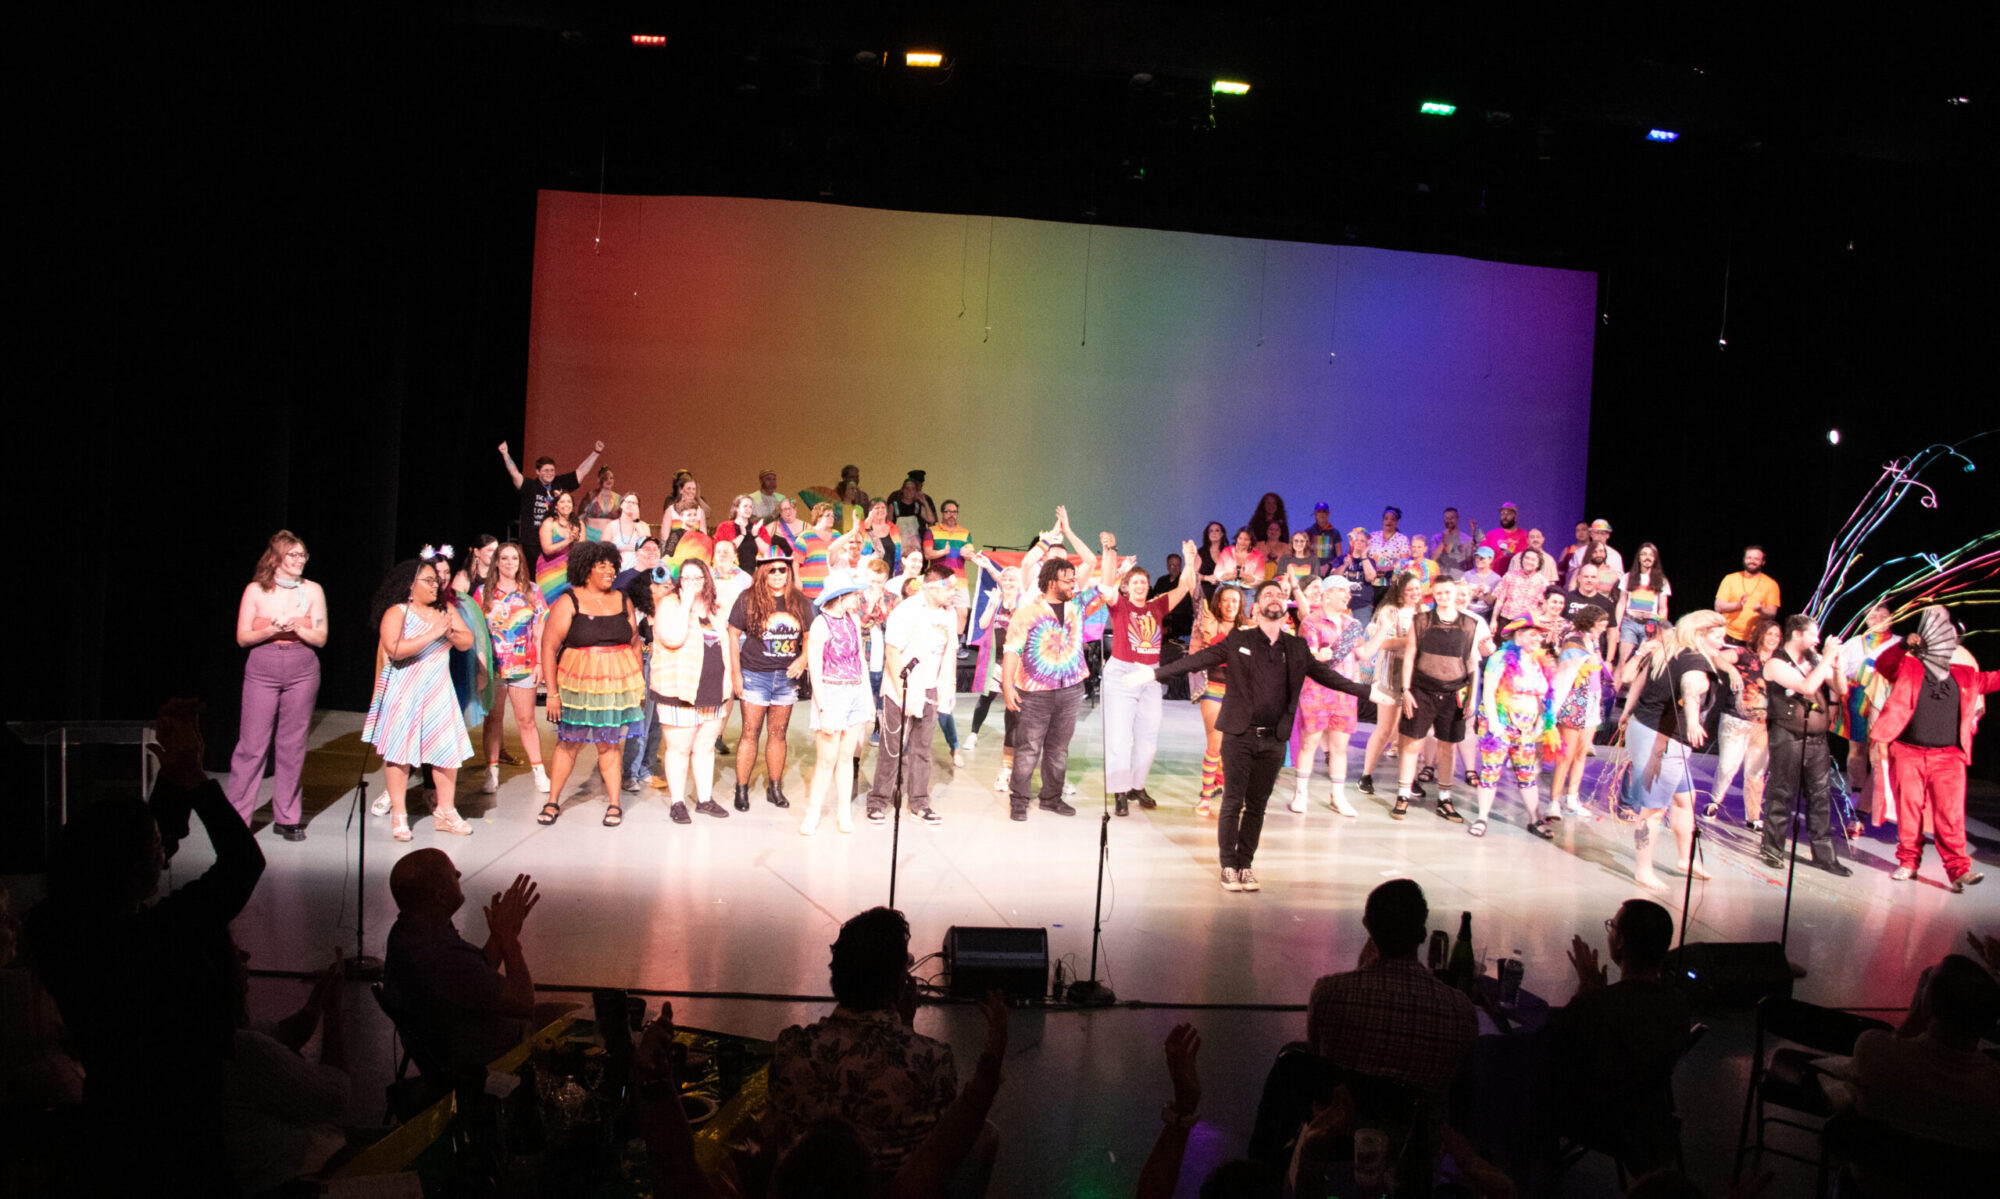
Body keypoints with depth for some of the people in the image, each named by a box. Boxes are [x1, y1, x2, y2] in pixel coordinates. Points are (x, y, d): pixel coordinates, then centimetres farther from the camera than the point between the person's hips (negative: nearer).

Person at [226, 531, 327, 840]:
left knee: (293, 746, 4)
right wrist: (271, 630, -15)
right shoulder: (256, 591, 3)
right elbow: (242, 637, 1)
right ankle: (236, 815, 3)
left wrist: (297, 628, -14)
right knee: (252, 744, -4)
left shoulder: (312, 591, 6)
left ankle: (287, 817, 13)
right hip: (262, 672, -1)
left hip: (302, 674, 1)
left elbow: (321, 638, 3)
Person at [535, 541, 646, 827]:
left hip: (618, 684, 2)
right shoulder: (569, 602, -5)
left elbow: (635, 643, 13)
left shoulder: (622, 601, 7)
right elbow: (549, 647, -7)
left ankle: (614, 803, 11)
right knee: (568, 743, 5)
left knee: (611, 744, 4)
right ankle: (553, 801, 17)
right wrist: (552, 693, -11)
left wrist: (639, 684, 9)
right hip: (578, 684, -2)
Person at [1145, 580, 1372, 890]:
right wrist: (1154, 673, -7)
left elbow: (1325, 675, 15)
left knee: (1257, 806, 7)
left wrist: (1369, 691, 12)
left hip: (1273, 740, 3)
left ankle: (1246, 864, 16)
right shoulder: (1237, 641, 1)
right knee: (1233, 803, -1)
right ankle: (1228, 865, 9)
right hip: (1239, 736, -2)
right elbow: (1196, 660, -1)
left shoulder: (1296, 648, 9)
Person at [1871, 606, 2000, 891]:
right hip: (1908, 753, -2)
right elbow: (1883, 664, -9)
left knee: (1951, 812, -7)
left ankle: (1958, 869, -10)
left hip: (1948, 756, 2)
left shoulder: (1964, 675, 17)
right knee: (1909, 808, 3)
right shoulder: (1907, 668, 5)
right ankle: (1908, 861, 16)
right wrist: (1905, 646, -24)